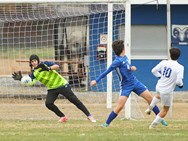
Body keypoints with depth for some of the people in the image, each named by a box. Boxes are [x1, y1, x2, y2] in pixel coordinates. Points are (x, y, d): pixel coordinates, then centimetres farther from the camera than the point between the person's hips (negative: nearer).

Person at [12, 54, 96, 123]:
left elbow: (57, 66, -24)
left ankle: (89, 116, -3)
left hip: (62, 85, -4)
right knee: (48, 103, -17)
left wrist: (48, 68, -41)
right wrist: (21, 79, -32)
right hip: (52, 89, 4)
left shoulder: (45, 64, -10)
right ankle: (63, 117, 2)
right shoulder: (34, 73, -2)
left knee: (74, 100, -8)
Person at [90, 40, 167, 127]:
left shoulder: (125, 57, 3)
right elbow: (107, 71, -21)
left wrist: (132, 67, -4)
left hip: (135, 82, 8)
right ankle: (107, 123, -2)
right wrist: (97, 81, -23)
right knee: (120, 106, -16)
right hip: (126, 86, -7)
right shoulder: (118, 61, -20)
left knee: (150, 98, 8)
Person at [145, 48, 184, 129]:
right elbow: (179, 81, -27)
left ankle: (149, 108, 39)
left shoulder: (164, 63, -6)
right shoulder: (179, 67, -20)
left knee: (159, 95, 43)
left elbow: (154, 71, 3)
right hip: (167, 91, -5)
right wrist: (181, 85, -4)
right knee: (165, 109, 15)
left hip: (159, 87, 5)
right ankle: (153, 125, 16)